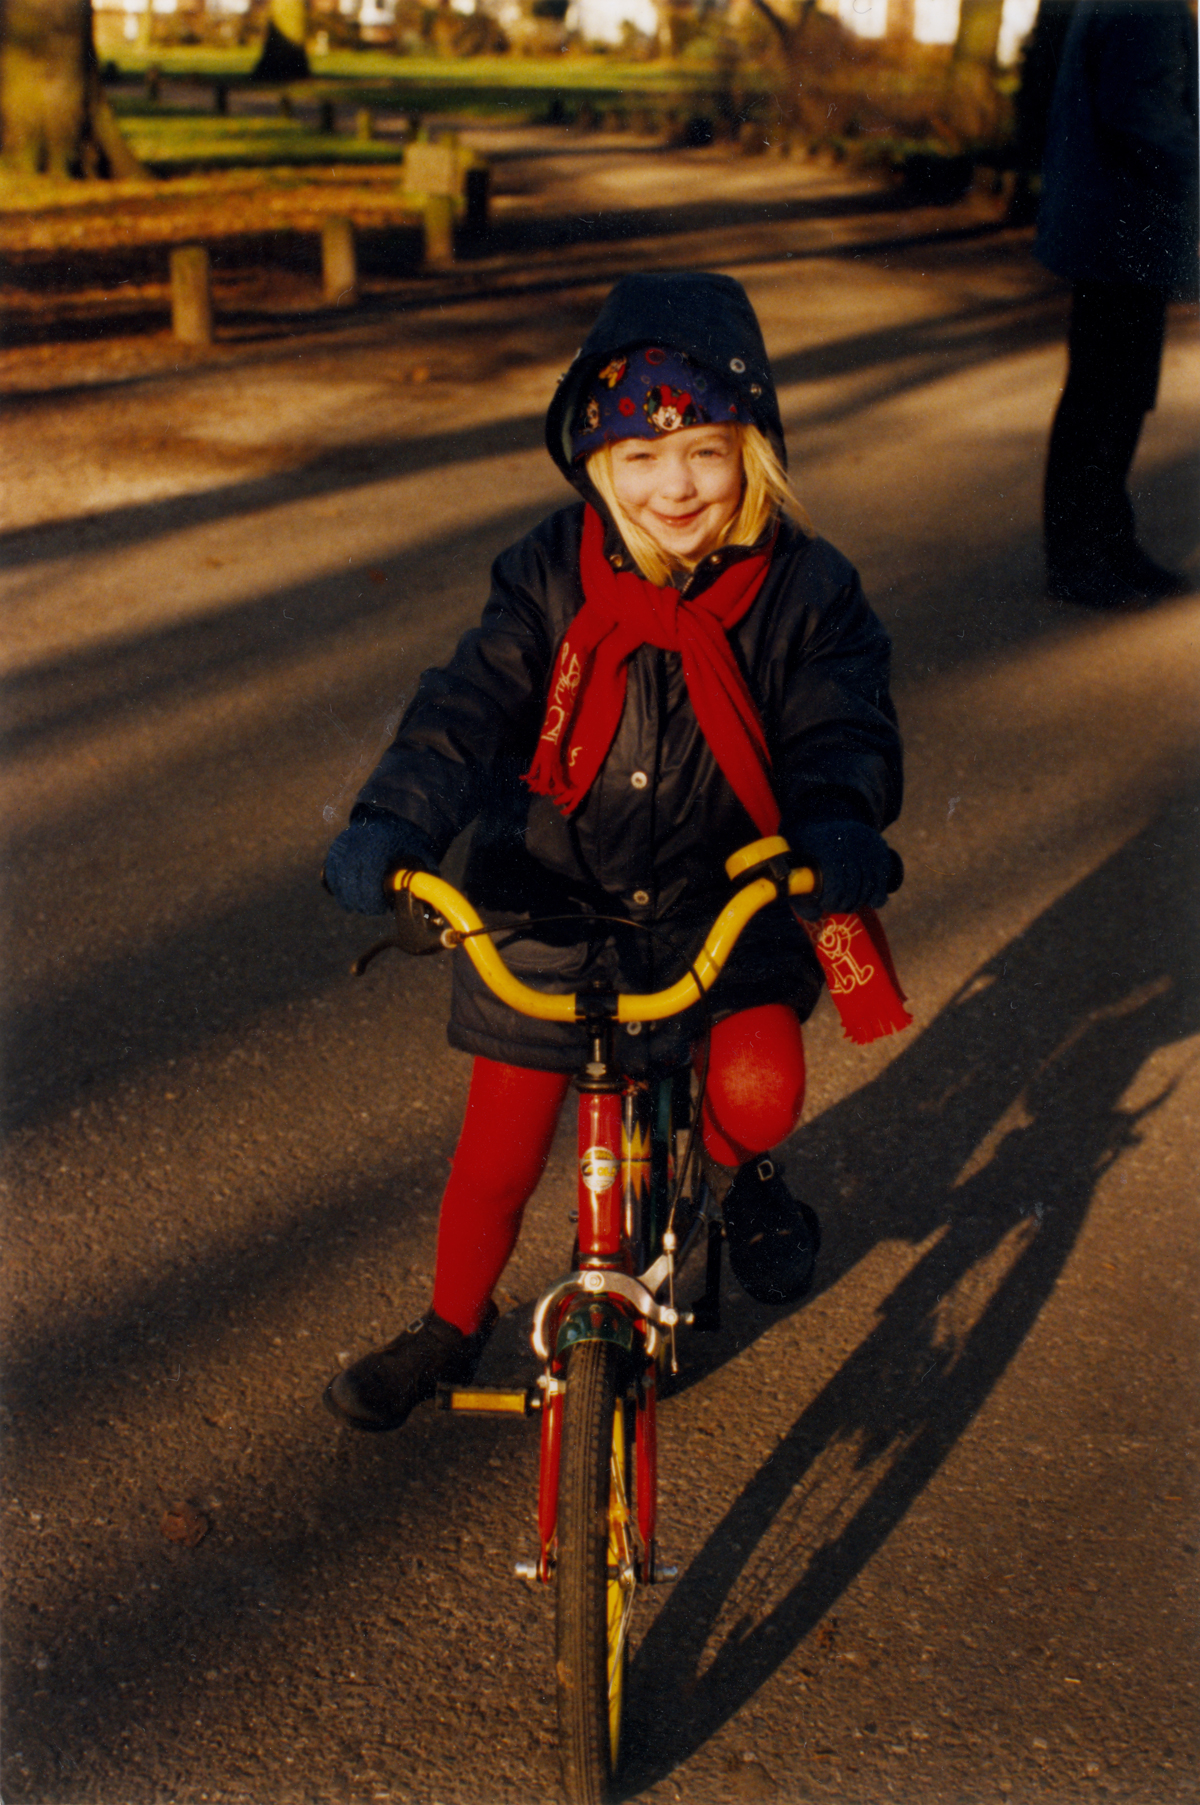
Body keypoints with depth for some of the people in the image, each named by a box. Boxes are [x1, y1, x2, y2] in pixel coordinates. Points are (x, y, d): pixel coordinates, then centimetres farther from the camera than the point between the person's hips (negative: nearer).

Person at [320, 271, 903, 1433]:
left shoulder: (802, 589, -9)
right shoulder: (552, 578, -8)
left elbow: (841, 724, -12)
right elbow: (471, 705, -16)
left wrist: (840, 826, -36)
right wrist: (392, 824, -33)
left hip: (726, 901, 0)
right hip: (550, 907, 1)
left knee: (758, 1087, -22)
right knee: (500, 1149, 7)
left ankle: (735, 1165, 19)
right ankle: (453, 1325, 36)